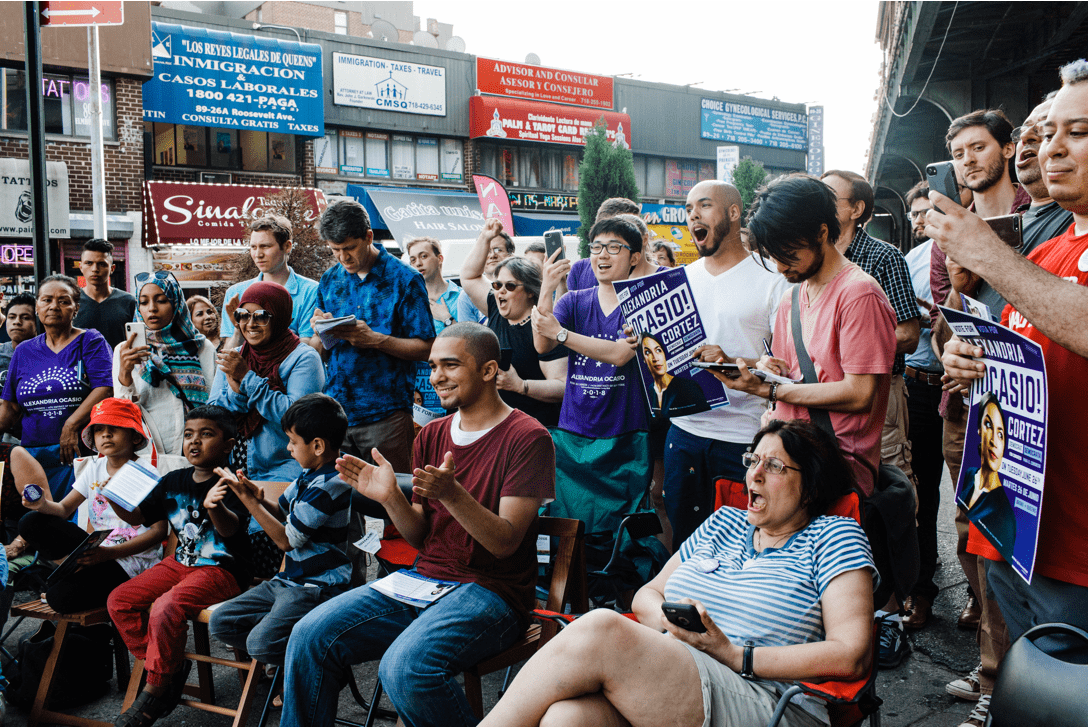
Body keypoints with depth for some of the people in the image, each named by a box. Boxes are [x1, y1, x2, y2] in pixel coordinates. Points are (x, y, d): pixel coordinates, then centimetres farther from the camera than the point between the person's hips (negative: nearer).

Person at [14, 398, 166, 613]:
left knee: (62, 596, -25)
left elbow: (159, 530, -13)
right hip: (99, 550, 6)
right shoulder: (95, 468, 11)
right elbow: (64, 509, 6)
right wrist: (43, 505, -19)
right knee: (31, 522, -12)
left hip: (132, 558, -6)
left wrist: (109, 553, -22)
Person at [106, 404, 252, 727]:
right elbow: (136, 516, 15)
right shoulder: (173, 481, 10)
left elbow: (230, 528, -29)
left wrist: (215, 507, -51)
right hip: (179, 563, 8)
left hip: (222, 570, -8)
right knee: (118, 601, -3)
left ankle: (154, 691, -7)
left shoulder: (230, 483, -12)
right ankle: (172, 667, 5)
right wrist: (113, 497, -4)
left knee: (165, 608, -28)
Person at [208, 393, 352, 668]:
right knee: (220, 622, 4)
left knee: (261, 642, -26)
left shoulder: (329, 485, -21)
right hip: (288, 580, 10)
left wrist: (249, 500, -12)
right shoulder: (309, 475, 8)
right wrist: (258, 496, 1)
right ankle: (283, 656, 9)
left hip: (318, 587, -10)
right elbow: (282, 509, 23)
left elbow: (286, 540, -18)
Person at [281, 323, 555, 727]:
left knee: (404, 667, -30)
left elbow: (506, 541, -15)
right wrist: (390, 498, -9)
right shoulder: (431, 436, 11)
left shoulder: (527, 437, -9)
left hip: (491, 591, -6)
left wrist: (452, 495, -29)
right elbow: (421, 537, 10)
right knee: (309, 635, -9)